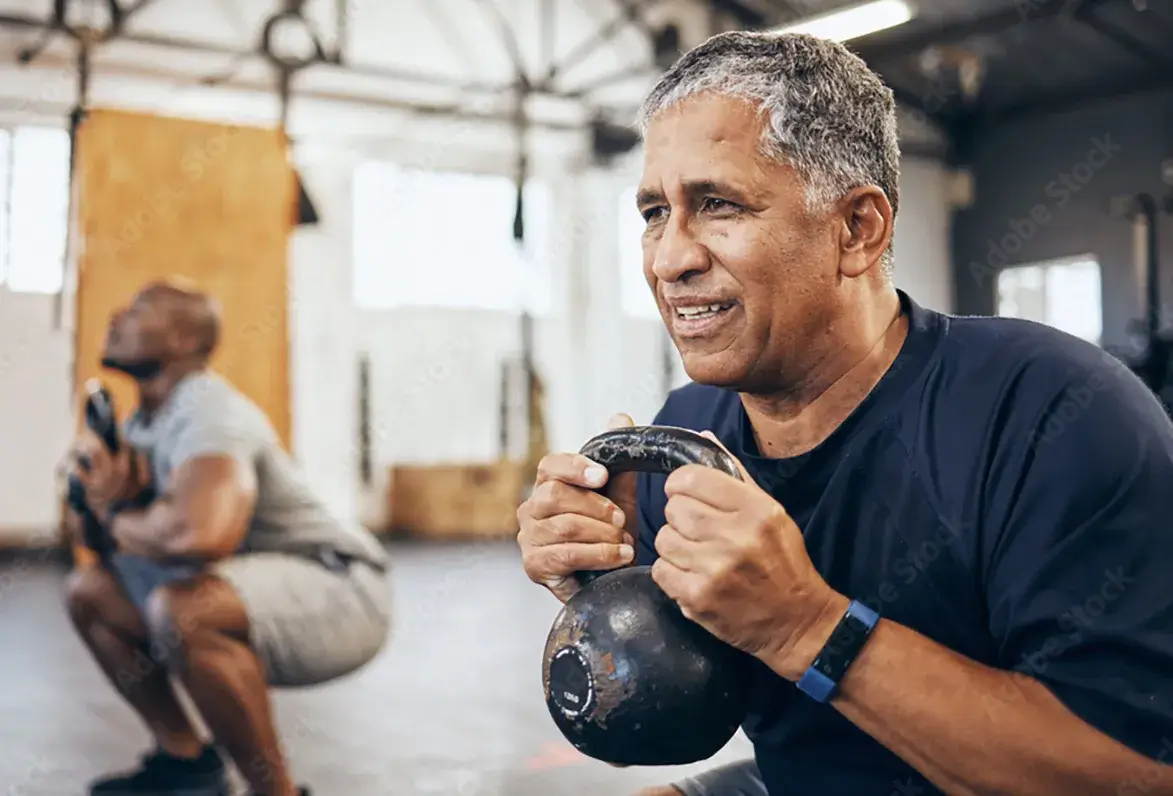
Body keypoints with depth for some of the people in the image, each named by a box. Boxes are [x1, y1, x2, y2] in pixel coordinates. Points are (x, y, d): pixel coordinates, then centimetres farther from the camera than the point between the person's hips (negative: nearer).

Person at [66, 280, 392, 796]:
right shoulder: (146, 421, 9)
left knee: (181, 609, -36)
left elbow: (201, 534, -40)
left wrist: (116, 517, -19)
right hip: (253, 588, 10)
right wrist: (106, 493, -10)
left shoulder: (208, 414, -21)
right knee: (90, 590, 13)